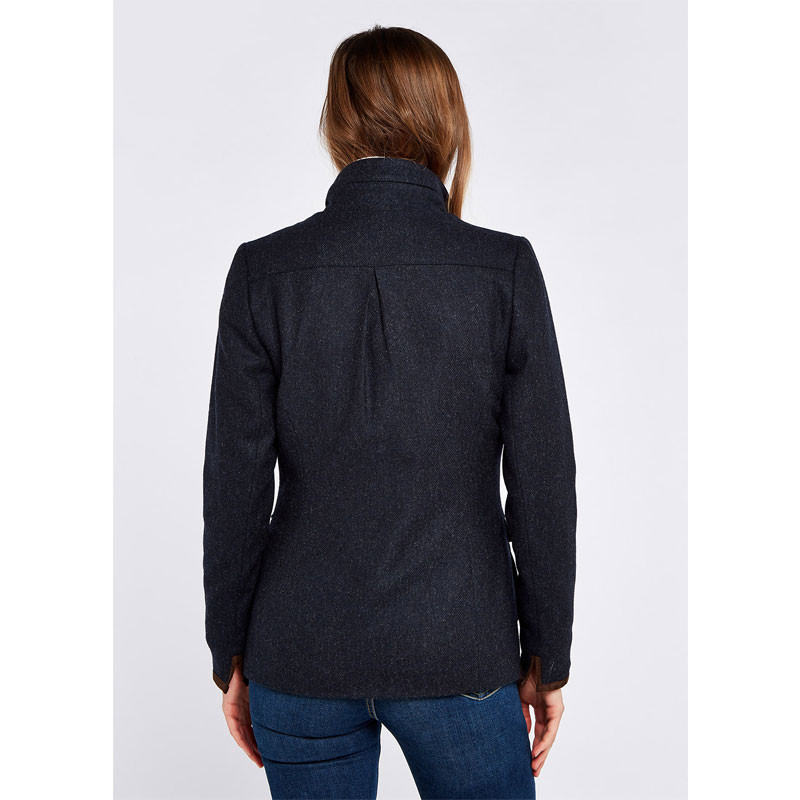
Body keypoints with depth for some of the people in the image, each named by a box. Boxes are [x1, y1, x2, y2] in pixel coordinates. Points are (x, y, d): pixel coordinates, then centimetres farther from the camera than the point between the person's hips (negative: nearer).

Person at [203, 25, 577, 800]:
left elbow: (235, 486, -6)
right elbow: (543, 485, -7)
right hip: (459, 650, -1)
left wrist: (232, 656, 7)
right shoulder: (506, 269, -10)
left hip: (300, 654, 1)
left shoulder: (264, 270, -9)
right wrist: (547, 660, 5)